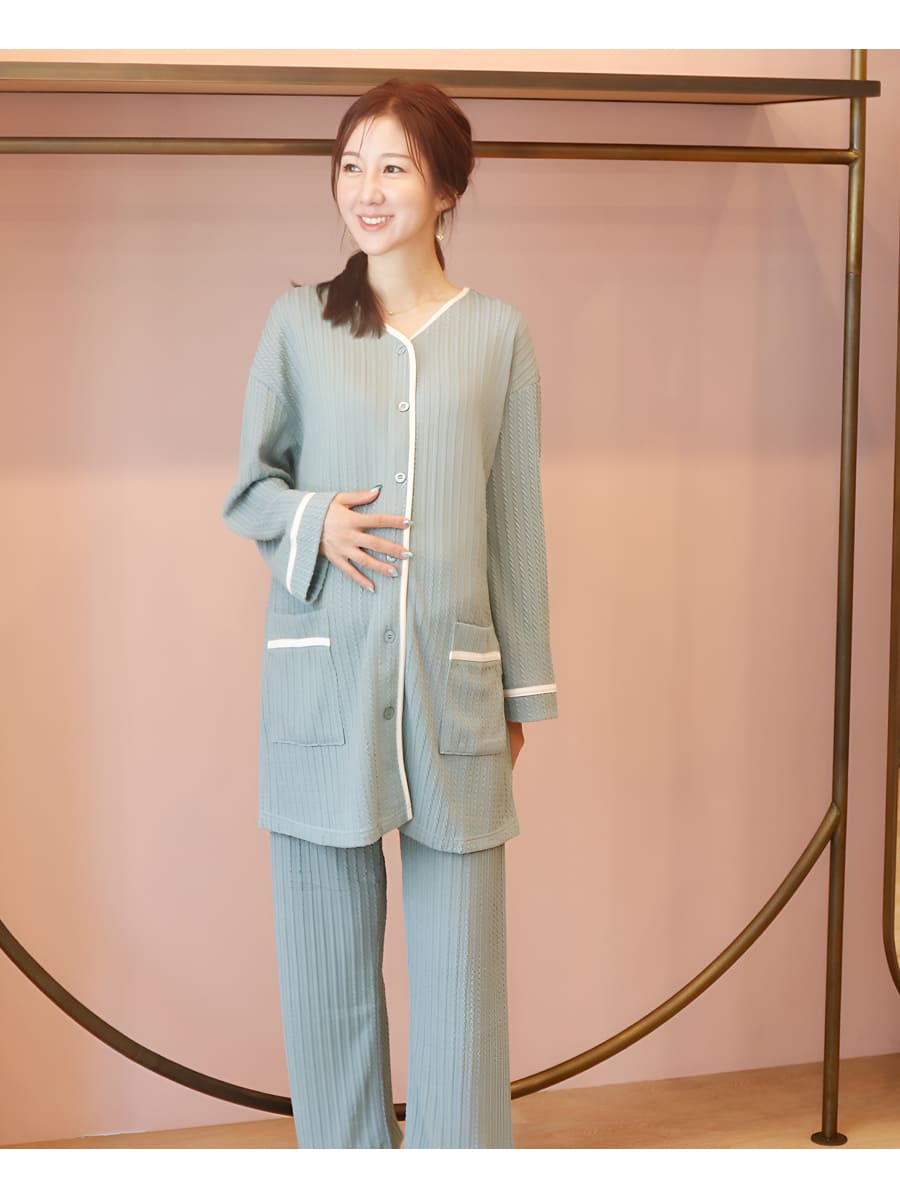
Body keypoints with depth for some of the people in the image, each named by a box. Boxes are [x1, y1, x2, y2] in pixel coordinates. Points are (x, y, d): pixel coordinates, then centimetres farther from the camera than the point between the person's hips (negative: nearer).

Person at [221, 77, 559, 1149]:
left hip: (453, 681, 0)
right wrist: (314, 520, -10)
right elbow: (249, 486, 12)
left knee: (460, 967, 2)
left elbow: (516, 520, 9)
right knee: (327, 961, 7)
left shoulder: (497, 334, 5)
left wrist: (524, 687, 10)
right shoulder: (298, 323, 4)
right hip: (322, 681, 0)